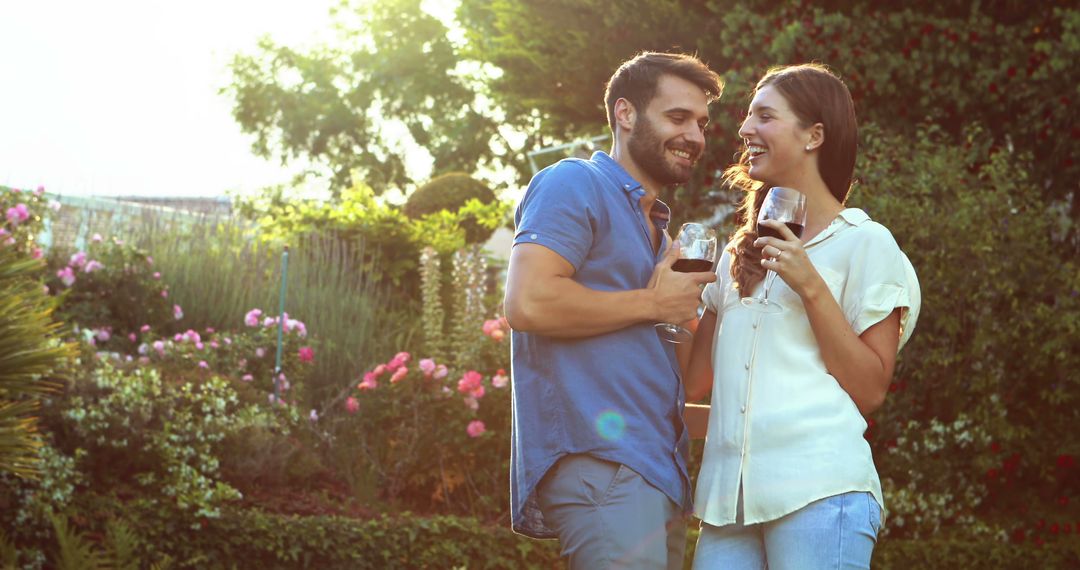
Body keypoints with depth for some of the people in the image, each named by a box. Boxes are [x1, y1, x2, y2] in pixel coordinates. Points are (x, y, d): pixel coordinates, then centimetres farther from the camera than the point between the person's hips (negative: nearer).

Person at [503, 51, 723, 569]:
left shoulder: (655, 227, 27)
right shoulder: (574, 185, -1)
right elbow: (528, 302, -17)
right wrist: (653, 303, -8)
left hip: (658, 468, 9)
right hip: (597, 459, -9)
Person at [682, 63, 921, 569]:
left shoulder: (865, 243, 2)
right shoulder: (739, 254, 19)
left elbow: (870, 390, -5)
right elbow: (697, 382, 18)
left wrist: (810, 286, -11)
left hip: (818, 489, -5)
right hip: (728, 490, 5)